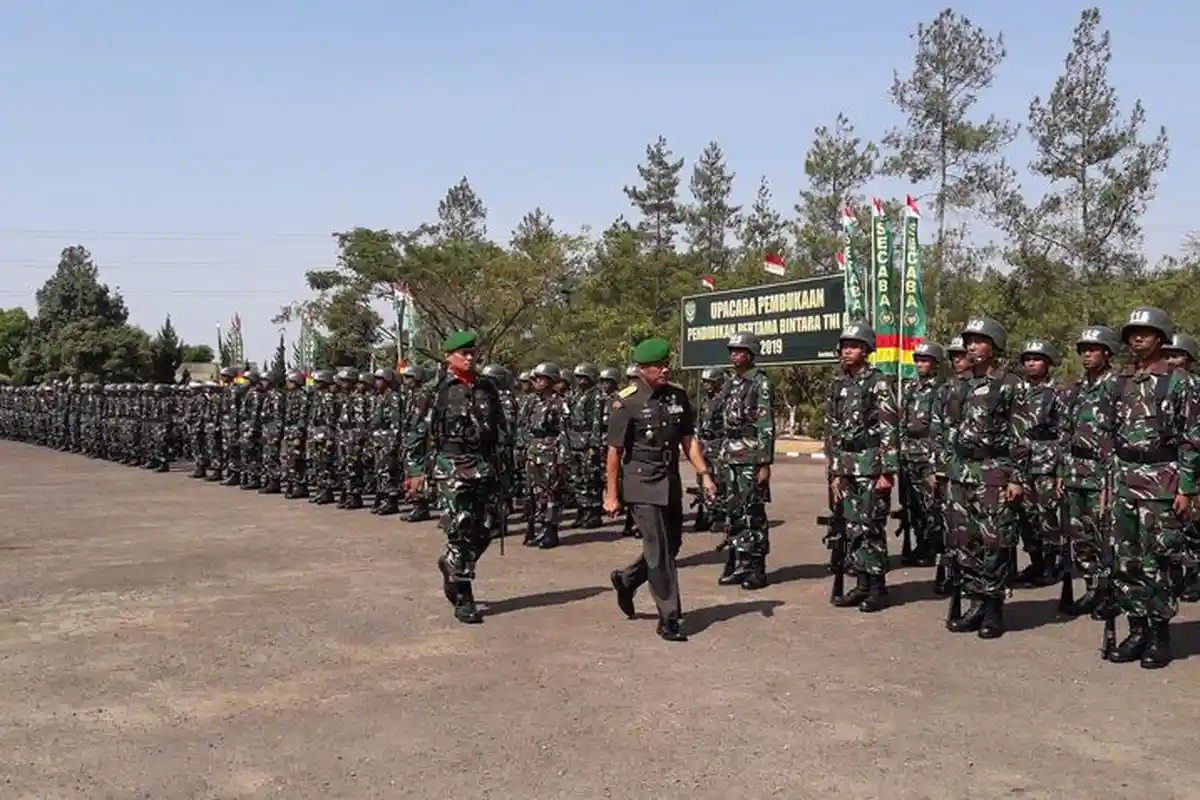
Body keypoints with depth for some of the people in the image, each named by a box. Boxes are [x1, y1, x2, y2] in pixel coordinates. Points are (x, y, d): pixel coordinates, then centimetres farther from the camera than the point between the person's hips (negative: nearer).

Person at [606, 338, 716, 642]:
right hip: (642, 485, -6)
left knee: (672, 545, 15)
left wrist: (704, 474, 0)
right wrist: (611, 494, -9)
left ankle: (627, 580, 38)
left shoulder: (678, 395, 4)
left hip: (671, 482, 7)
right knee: (659, 551, -6)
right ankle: (669, 619, 2)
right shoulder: (626, 402, -12)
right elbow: (614, 451, -10)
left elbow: (688, 438, 9)